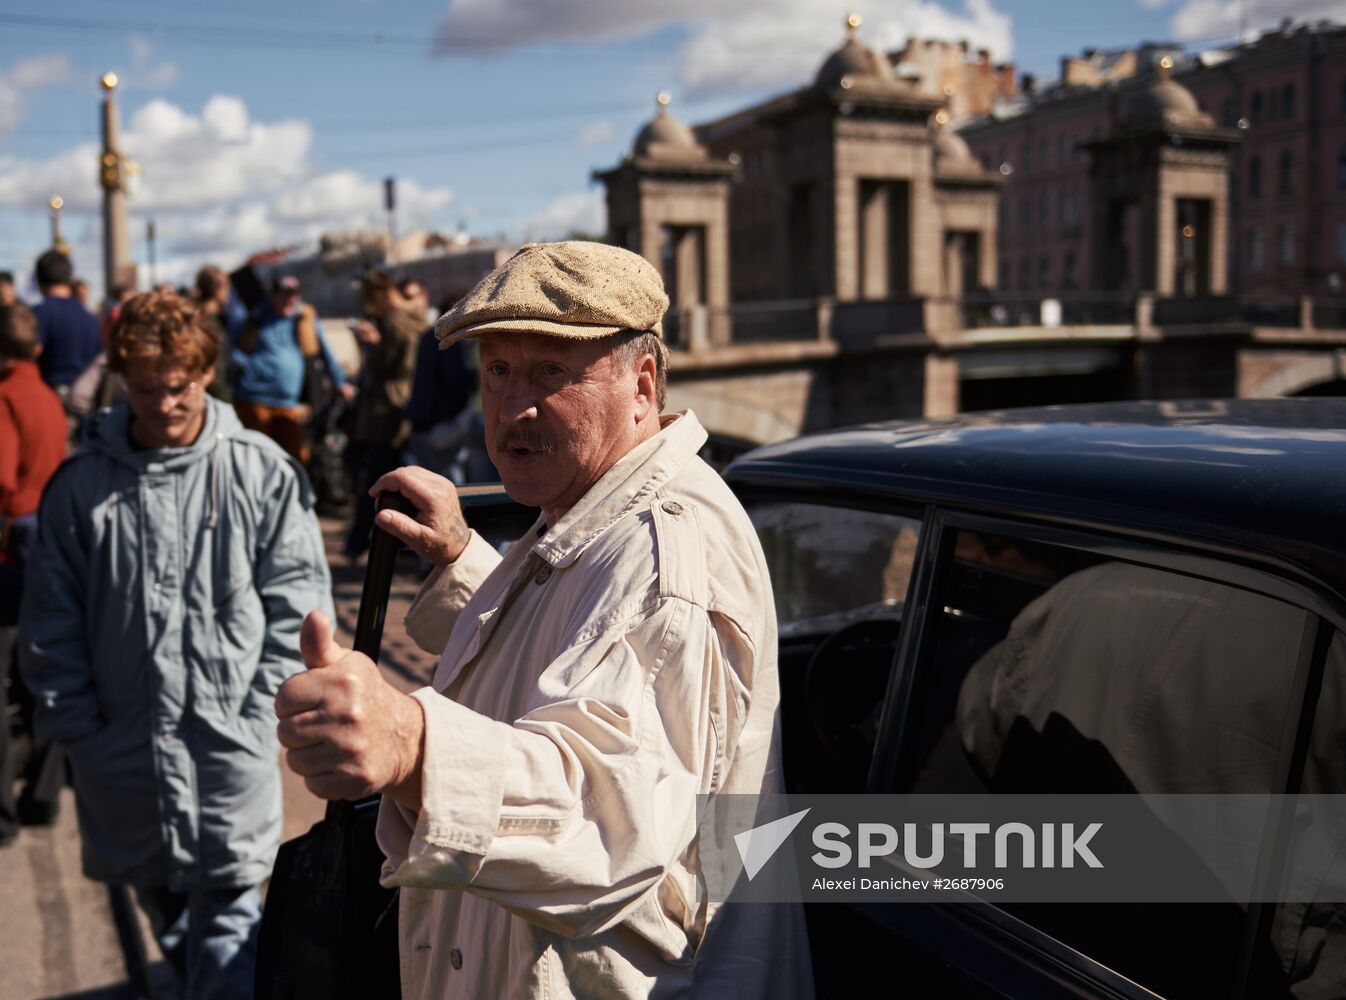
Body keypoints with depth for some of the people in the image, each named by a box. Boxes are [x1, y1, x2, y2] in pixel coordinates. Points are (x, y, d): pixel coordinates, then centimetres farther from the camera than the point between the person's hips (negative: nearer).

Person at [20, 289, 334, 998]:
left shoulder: (261, 472, -3)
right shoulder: (80, 486, 1)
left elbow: (297, 606, -1)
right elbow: (52, 627, 6)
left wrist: (260, 715, -7)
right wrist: (79, 730, 1)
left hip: (232, 749, -2)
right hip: (125, 751, 3)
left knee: (226, 921, -1)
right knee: (166, 913, 17)